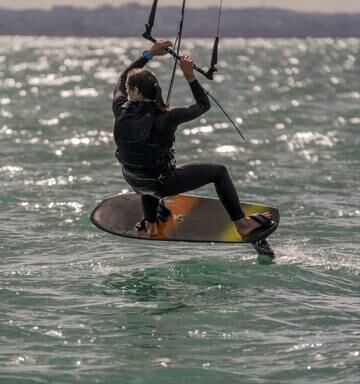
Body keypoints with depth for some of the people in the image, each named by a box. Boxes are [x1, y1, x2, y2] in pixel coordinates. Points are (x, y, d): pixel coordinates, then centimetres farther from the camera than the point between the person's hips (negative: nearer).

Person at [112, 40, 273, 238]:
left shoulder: (121, 111, -14)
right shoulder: (164, 118, -25)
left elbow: (121, 79, 7)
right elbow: (204, 105, -11)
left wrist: (150, 53, 8)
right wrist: (190, 76, -11)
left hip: (134, 182, 5)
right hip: (162, 184, -5)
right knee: (218, 171, 10)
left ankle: (150, 224, 44)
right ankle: (242, 224, 15)